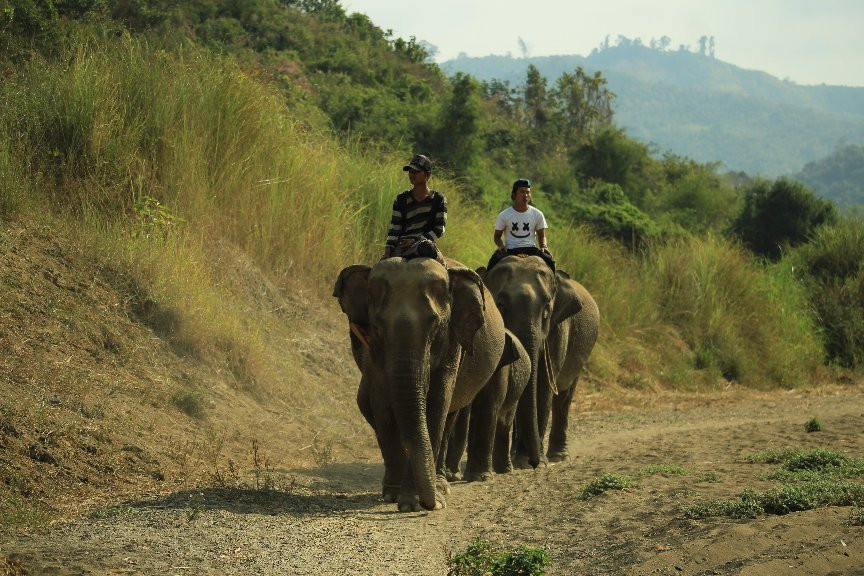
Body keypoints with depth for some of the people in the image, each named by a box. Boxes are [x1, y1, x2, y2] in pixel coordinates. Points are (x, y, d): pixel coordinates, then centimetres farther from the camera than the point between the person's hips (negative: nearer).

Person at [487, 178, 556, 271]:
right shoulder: (503, 215, 3)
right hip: (510, 250, -1)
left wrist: (544, 246, -7)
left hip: (530, 249, 1)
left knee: (549, 261, -27)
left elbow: (542, 236, 16)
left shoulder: (537, 215, 7)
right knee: (495, 260, -32)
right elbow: (497, 236, 12)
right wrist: (501, 246, -11)